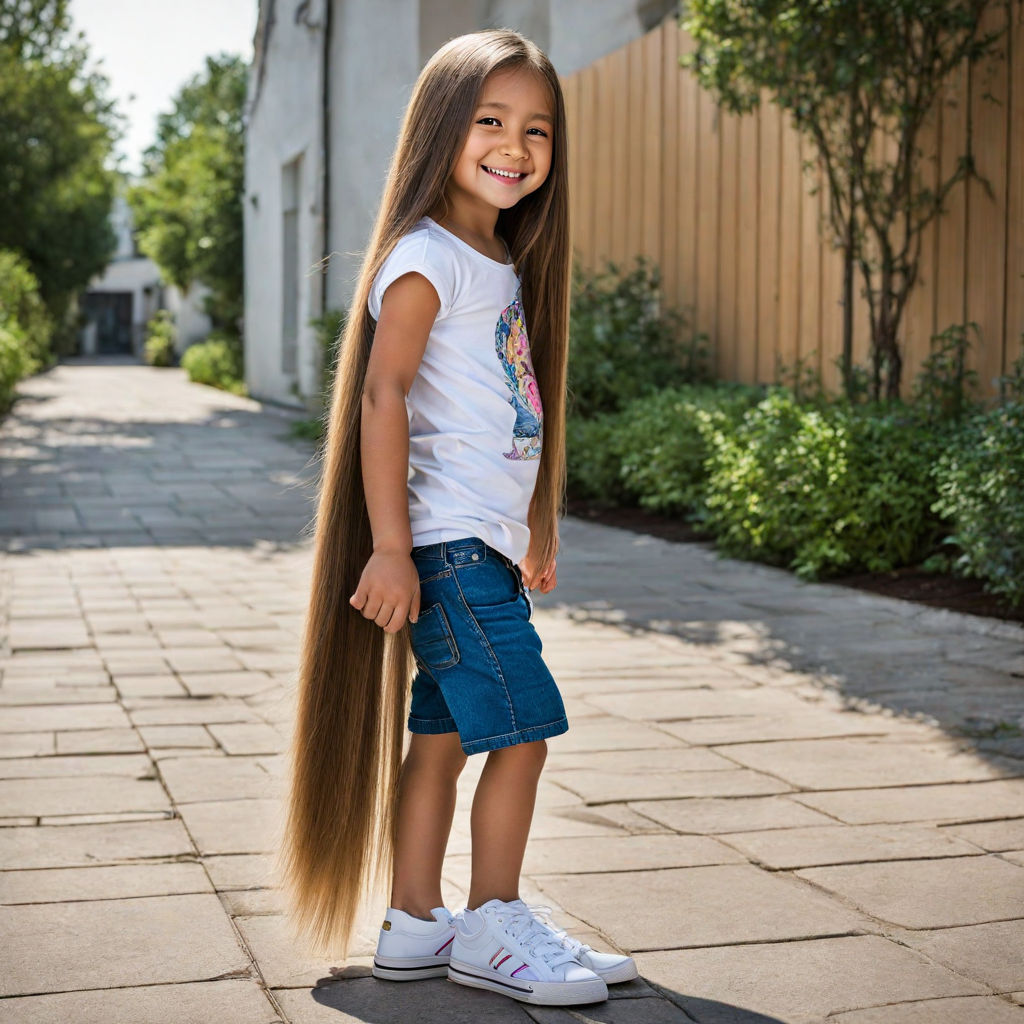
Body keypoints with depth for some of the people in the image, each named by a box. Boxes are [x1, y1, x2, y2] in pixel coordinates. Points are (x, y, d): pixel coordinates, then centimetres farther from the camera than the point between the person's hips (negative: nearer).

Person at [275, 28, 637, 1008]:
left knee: (443, 734, 11)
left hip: (487, 541, 9)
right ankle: (493, 928, 8)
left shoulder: (503, 264, 17)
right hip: (449, 540, -9)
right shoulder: (427, 257, -10)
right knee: (522, 727, -6)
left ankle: (415, 926, 20)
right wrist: (389, 546, -22)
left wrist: (534, 530, 23)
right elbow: (383, 391, -17)